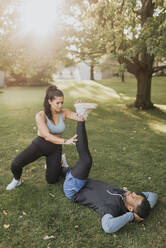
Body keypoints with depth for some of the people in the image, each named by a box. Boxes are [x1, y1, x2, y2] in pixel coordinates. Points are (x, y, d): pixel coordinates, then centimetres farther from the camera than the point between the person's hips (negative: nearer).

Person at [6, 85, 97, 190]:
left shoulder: (64, 113, -11)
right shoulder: (41, 115, -21)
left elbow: (80, 117, -26)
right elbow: (47, 136, -30)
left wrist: (86, 108, -48)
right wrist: (65, 141, -44)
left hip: (55, 147, 2)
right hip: (40, 144, -2)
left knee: (51, 180, 7)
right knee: (16, 164, -22)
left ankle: (60, 160, 35)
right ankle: (17, 180, 13)